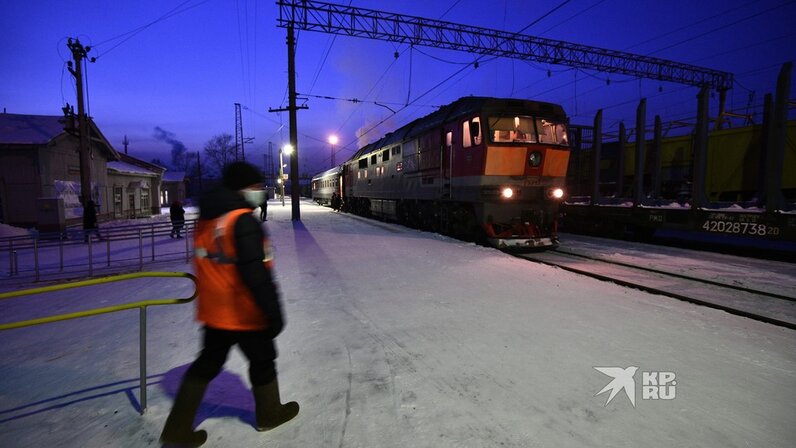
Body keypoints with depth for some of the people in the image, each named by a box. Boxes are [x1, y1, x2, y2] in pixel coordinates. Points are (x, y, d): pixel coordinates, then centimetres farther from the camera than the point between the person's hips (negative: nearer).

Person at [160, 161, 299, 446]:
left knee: (206, 365, 22)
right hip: (246, 314, -7)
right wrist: (274, 312, -20)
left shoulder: (206, 218, 5)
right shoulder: (243, 221, -22)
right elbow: (256, 274, -27)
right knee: (262, 361, 15)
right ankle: (269, 414, 35)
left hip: (214, 312, 8)